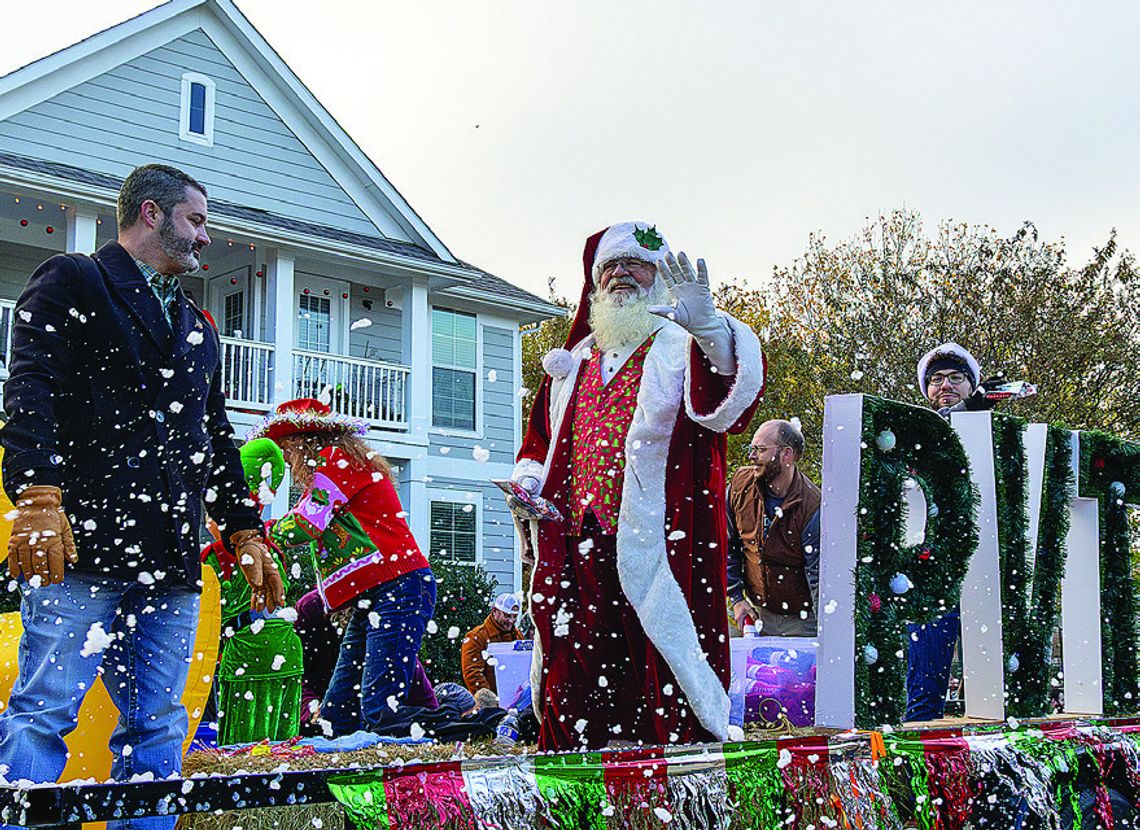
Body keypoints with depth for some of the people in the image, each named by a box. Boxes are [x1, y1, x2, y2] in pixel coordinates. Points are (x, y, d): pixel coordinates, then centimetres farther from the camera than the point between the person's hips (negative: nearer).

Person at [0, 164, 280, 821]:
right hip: (82, 544, -7)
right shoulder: (71, 283, 7)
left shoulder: (197, 329, 28)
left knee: (157, 728, 4)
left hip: (171, 561, 7)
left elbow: (217, 439, 29)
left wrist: (245, 532, 20)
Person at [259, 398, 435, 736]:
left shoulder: (337, 458, -1)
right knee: (335, 713, 3)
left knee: (379, 712, -18)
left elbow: (306, 524, -8)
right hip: (369, 599, 10)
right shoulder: (333, 466, 28)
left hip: (398, 586, -10)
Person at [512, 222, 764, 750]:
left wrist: (706, 322, -37)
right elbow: (540, 442, 33)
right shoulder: (573, 363, 24)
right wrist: (528, 483, 11)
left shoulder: (686, 346, 6)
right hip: (575, 546, 5)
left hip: (655, 545, -5)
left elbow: (736, 388, -17)